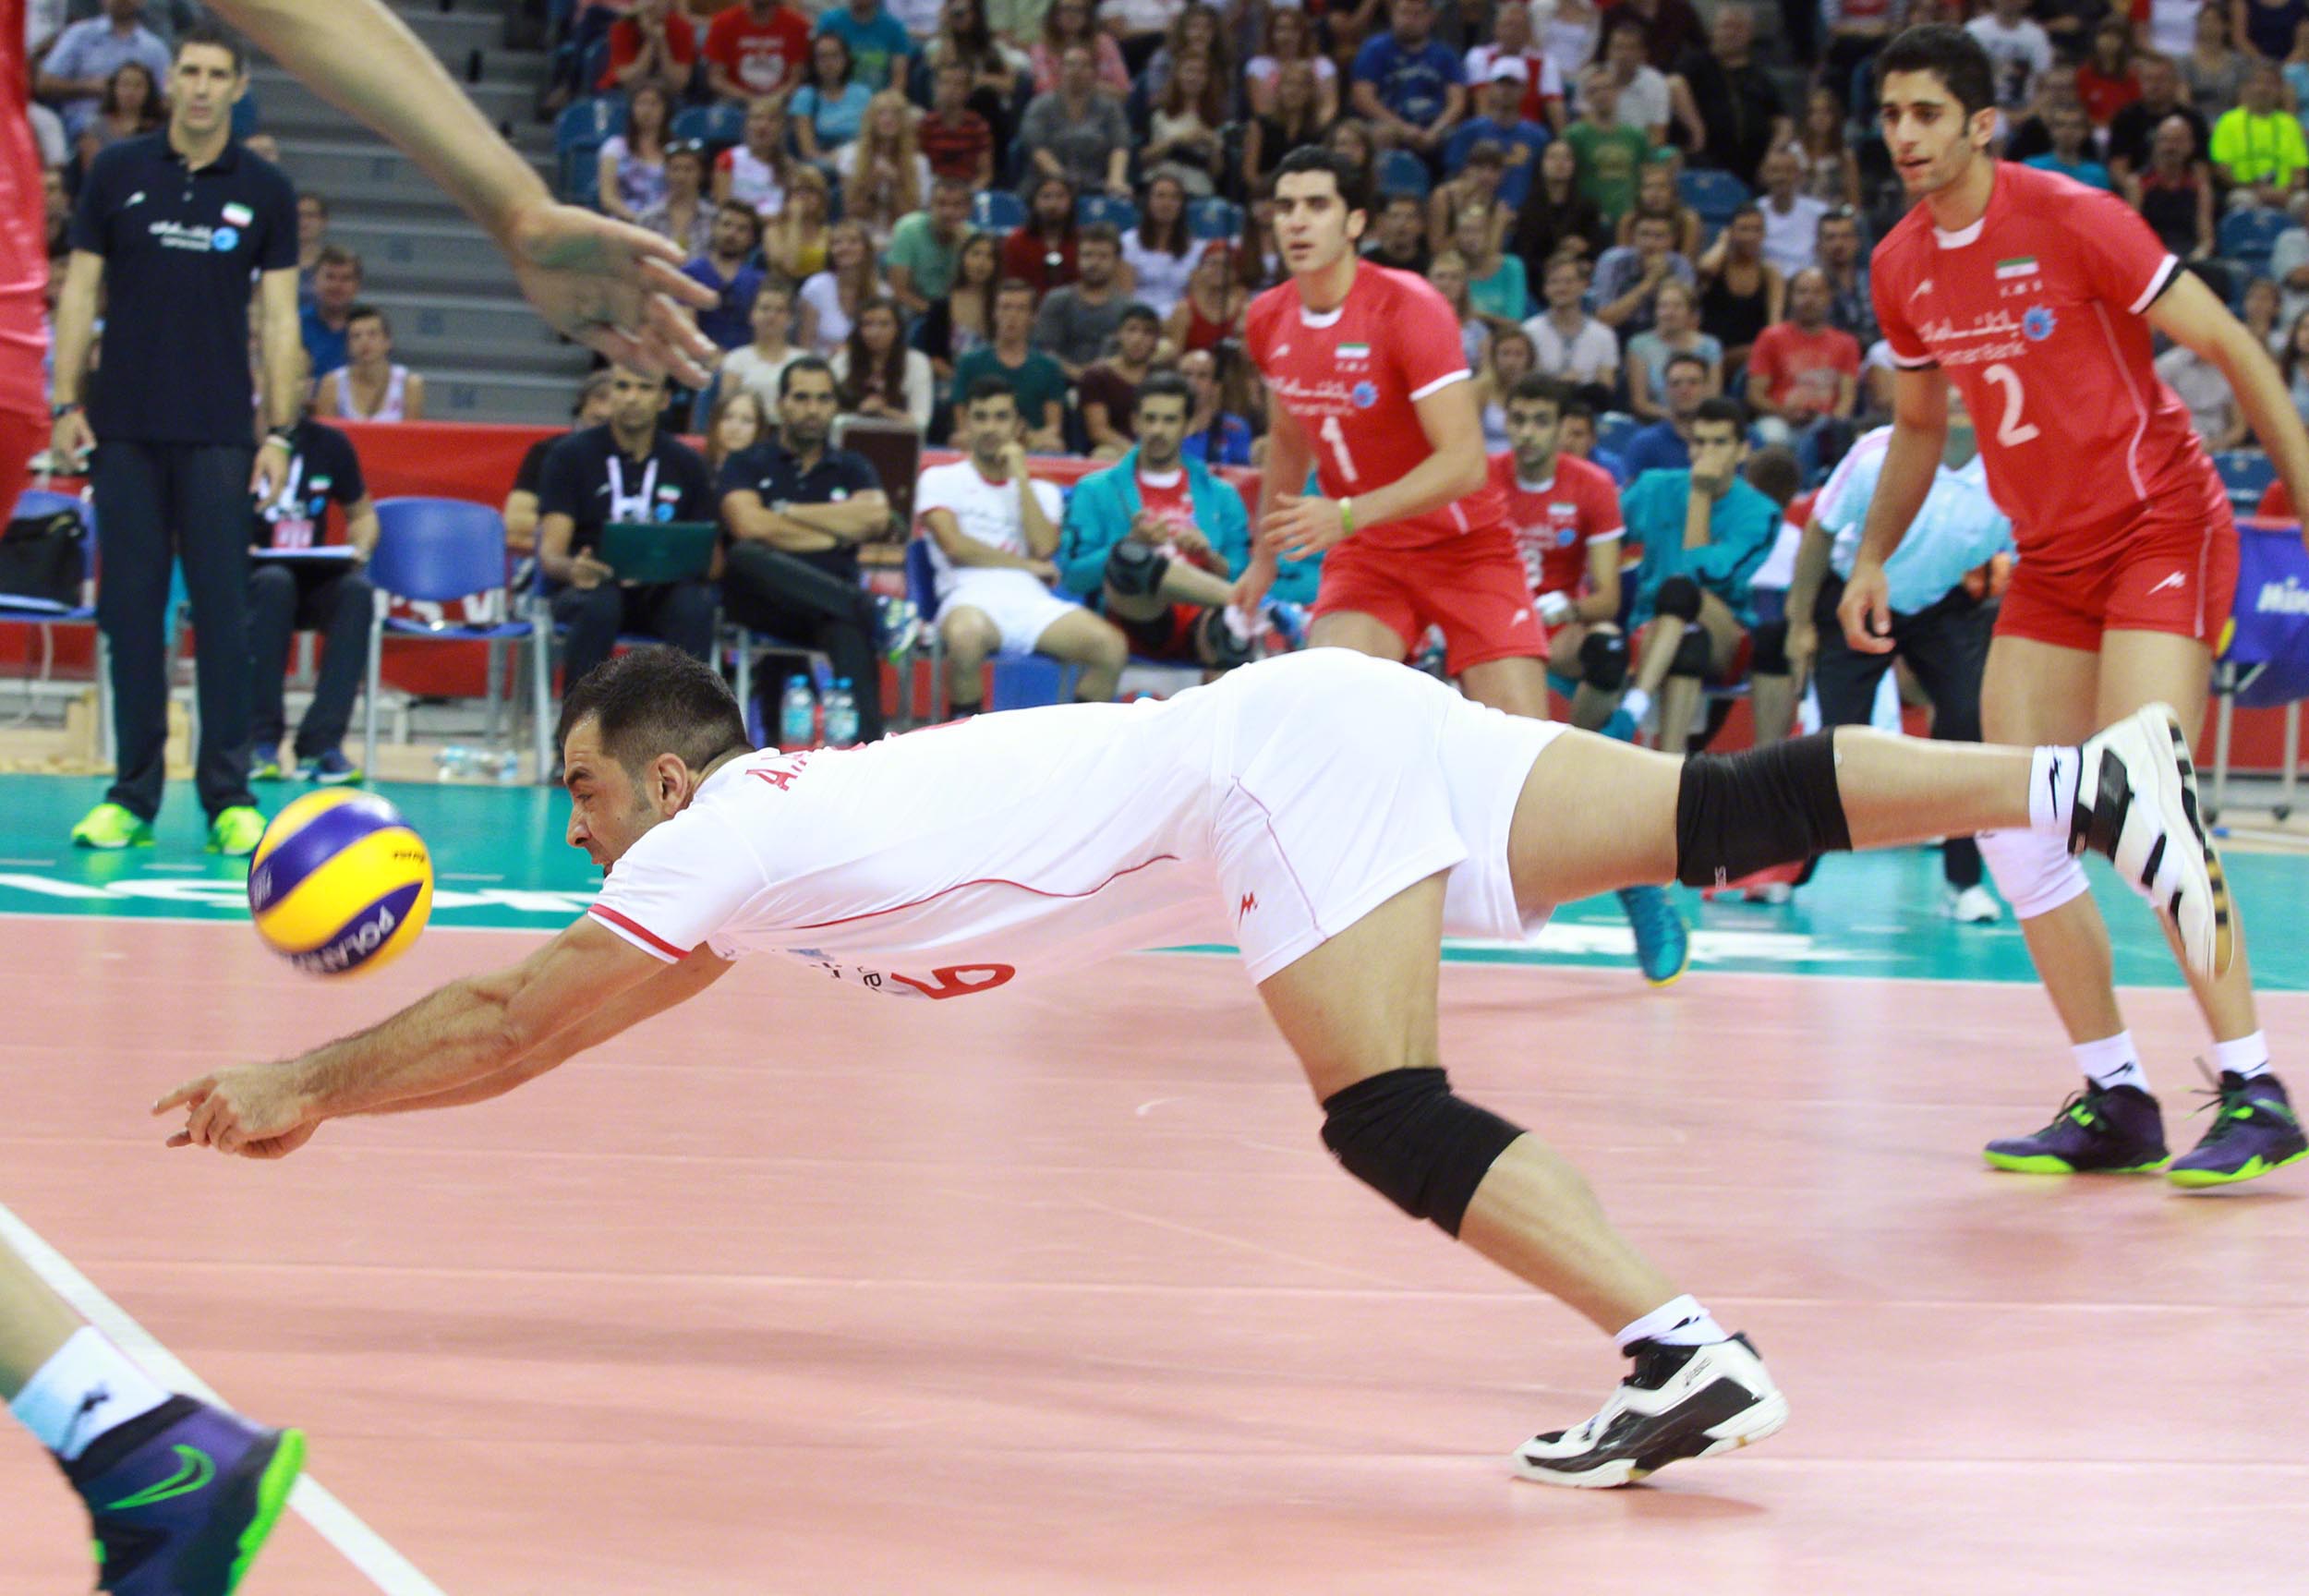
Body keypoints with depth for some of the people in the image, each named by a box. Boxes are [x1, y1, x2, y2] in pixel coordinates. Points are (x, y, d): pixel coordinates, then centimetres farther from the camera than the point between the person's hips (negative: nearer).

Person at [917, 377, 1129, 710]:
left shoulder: (1041, 491, 24)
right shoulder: (940, 480, 15)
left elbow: (1044, 548, 4)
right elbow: (956, 547, -1)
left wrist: (1020, 477, 5)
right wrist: (1028, 565, 4)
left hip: (1031, 599, 3)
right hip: (971, 597, -3)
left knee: (1111, 646, -26)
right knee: (965, 636, -42)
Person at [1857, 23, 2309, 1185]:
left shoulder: (2071, 219, -16)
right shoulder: (1901, 269, 4)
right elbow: (1918, 427, 21)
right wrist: (1873, 556, 10)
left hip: (2158, 527, -7)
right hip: (2050, 557, 7)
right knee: (2013, 830, -1)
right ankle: (2116, 1103, 9)